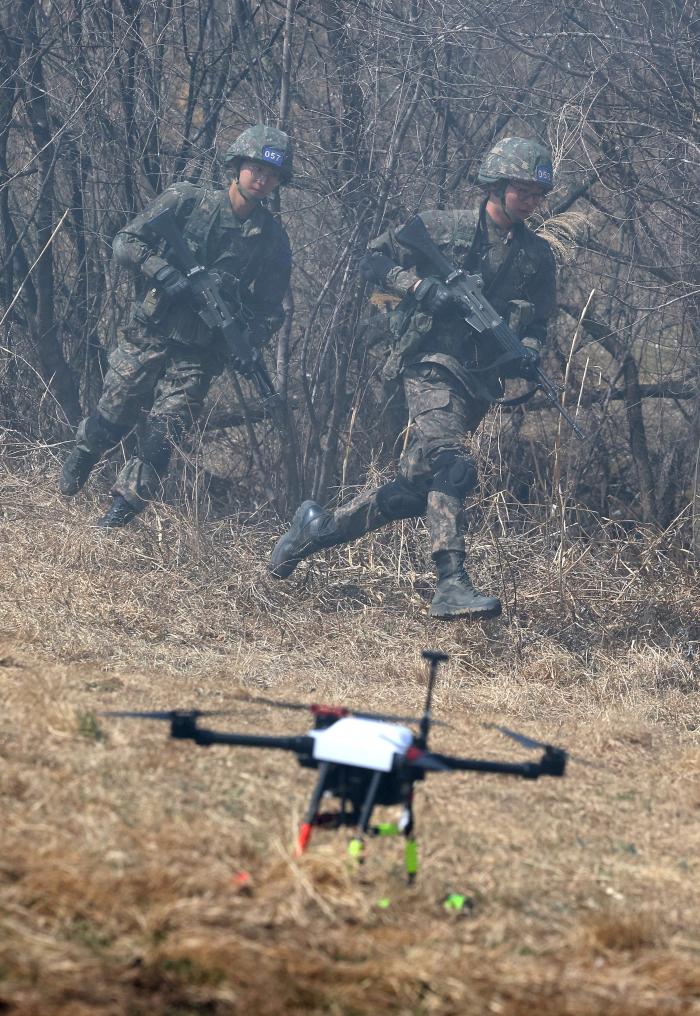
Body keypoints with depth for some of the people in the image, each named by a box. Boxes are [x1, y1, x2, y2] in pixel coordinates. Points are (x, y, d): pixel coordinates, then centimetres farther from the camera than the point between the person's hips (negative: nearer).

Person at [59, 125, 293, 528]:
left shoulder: (272, 237, 2)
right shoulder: (187, 200, -4)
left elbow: (271, 307, 7)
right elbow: (126, 242, -4)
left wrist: (251, 340, -12)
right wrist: (166, 274, -19)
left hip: (200, 354, 1)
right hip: (148, 337, -1)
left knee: (161, 437, -9)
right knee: (110, 420, 6)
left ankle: (117, 519, -1)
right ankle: (71, 478, 35)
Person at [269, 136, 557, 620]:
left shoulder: (538, 255, 12)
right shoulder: (442, 227, 1)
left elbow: (538, 321, 18)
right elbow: (374, 260, 5)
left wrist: (529, 351, -4)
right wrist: (419, 286, -12)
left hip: (480, 381, 5)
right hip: (433, 365, -5)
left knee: (418, 485, 4)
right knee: (450, 463, -26)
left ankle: (318, 527, 23)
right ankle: (453, 584, -32)